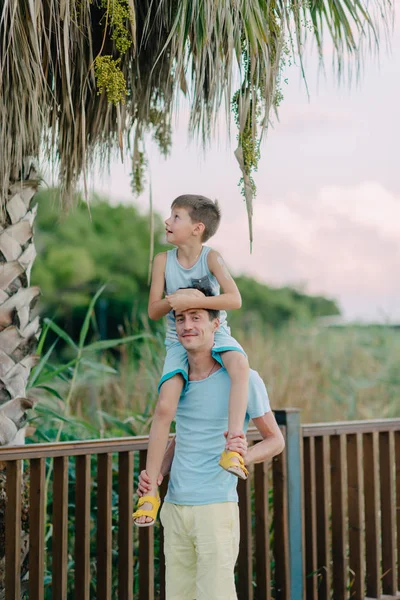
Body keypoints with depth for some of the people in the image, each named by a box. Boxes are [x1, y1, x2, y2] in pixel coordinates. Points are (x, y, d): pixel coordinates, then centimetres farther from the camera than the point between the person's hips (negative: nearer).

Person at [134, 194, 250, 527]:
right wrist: (173, 300, -20)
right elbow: (153, 310, 1)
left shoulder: (211, 257, -8)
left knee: (239, 363, -37)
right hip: (179, 341, 2)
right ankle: (151, 489, -12)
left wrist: (191, 300, -27)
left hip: (214, 334, -1)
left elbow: (234, 299, -20)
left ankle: (234, 445, -38)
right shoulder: (163, 260, 1)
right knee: (165, 406, -18)